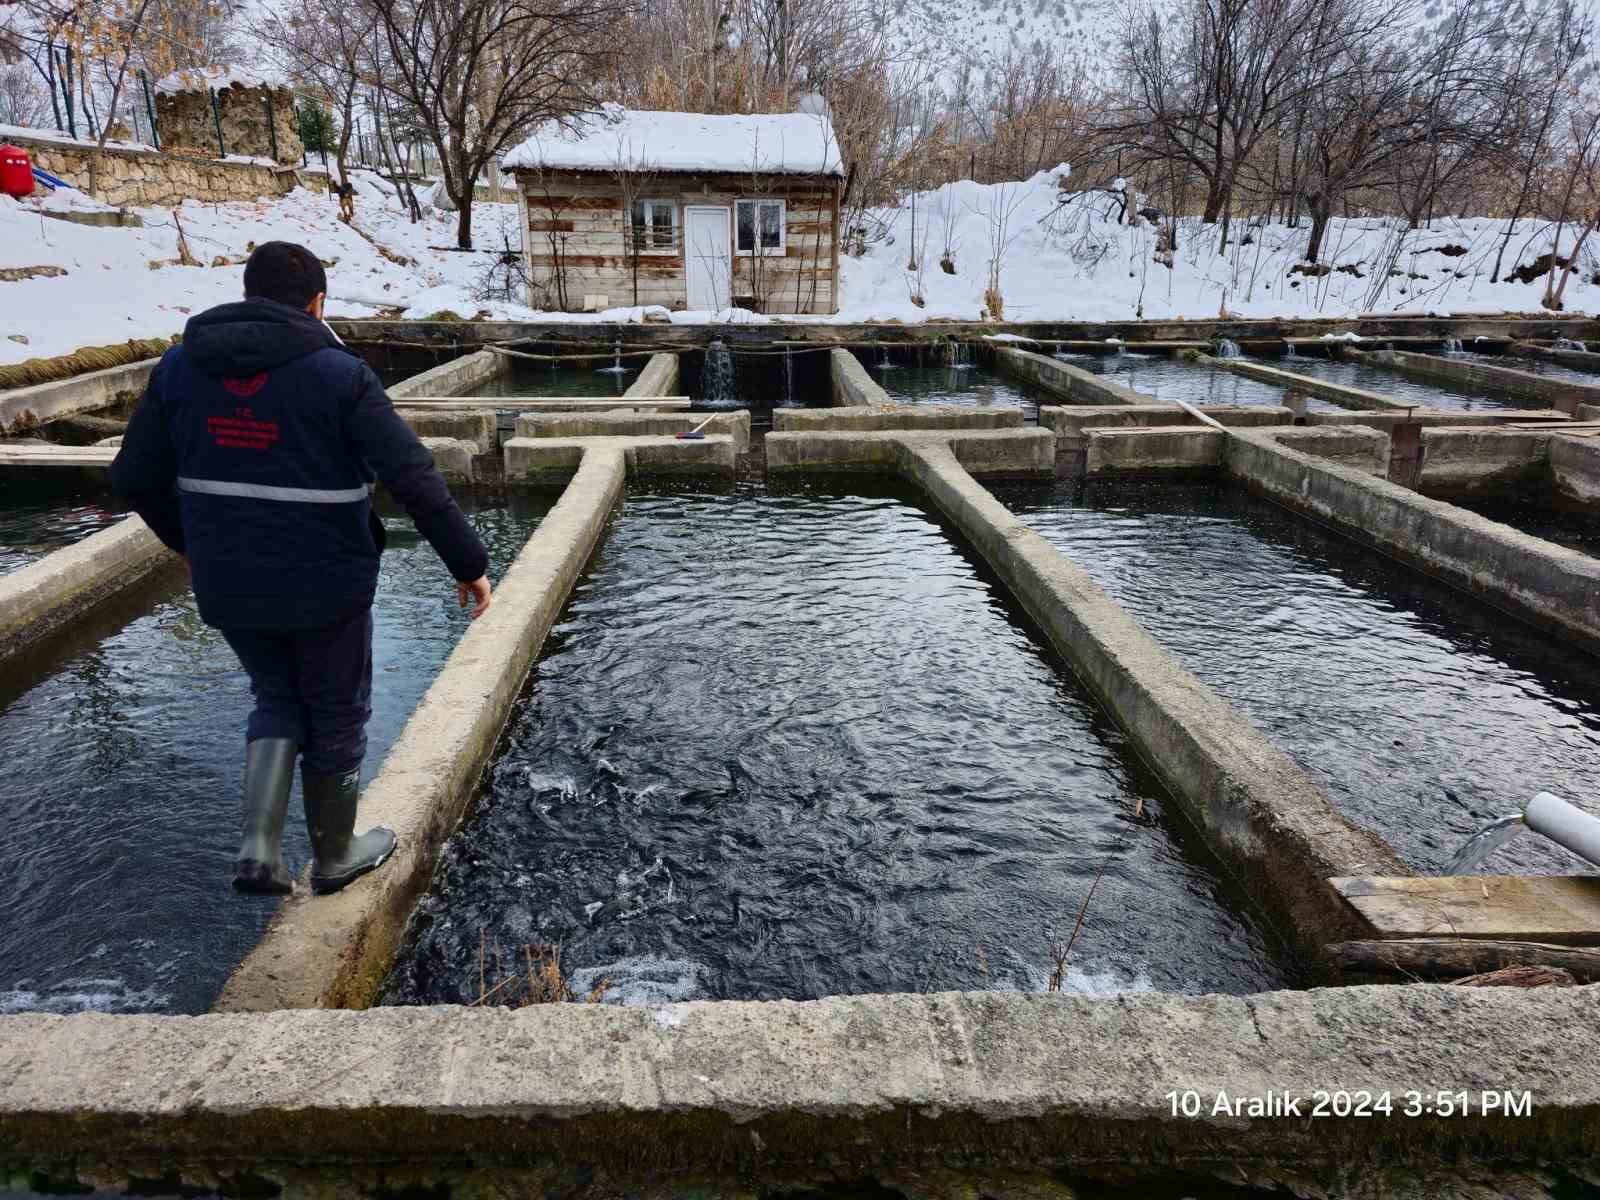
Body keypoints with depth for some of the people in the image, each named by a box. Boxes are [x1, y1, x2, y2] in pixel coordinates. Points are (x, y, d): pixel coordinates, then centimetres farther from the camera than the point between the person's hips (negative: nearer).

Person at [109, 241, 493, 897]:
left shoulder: (179, 365, 2)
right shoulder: (340, 374, -13)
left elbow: (135, 477, 6)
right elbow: (416, 480, -17)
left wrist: (189, 541, 23)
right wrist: (468, 562, -9)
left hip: (225, 588, 5)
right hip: (325, 586, -4)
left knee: (277, 698, 26)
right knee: (337, 717, 15)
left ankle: (259, 847, 13)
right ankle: (334, 856, 32)